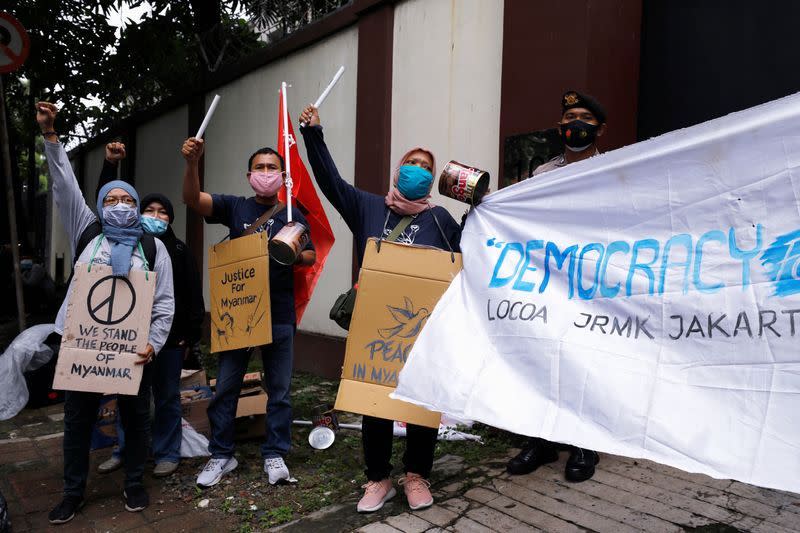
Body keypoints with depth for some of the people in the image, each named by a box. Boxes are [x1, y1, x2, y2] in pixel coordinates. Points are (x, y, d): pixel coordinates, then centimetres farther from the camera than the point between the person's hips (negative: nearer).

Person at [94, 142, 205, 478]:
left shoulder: (179, 251, 0)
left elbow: (193, 296, 0)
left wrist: (191, 334, -5)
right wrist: (110, 165, -11)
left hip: (169, 336, -2)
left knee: (167, 397, 7)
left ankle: (167, 454, 18)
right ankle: (125, 451, 27)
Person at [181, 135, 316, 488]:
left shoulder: (293, 216, 7)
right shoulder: (234, 207, 4)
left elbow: (311, 257, 11)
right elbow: (192, 199, -10)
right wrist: (192, 162, -27)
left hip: (279, 316, 0)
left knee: (279, 390, 7)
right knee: (225, 388, 6)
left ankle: (275, 455, 21)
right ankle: (221, 455, 22)